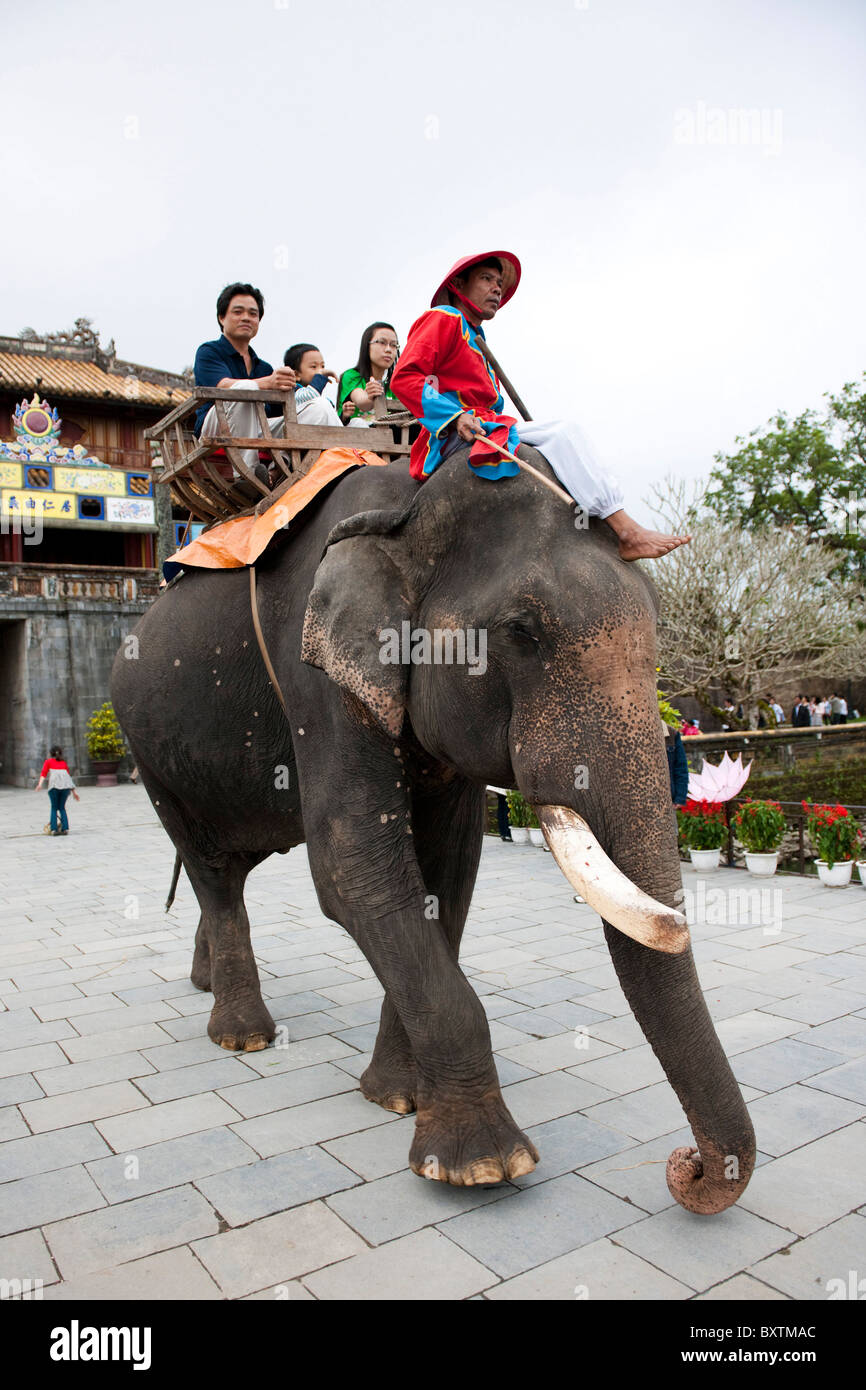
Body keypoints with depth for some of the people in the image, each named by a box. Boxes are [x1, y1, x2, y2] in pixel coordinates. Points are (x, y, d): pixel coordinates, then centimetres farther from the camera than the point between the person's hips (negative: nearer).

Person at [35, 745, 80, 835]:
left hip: (54, 785, -3)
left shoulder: (48, 761, 21)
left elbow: (43, 773, 4)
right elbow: (69, 777, 29)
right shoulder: (64, 763, 29)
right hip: (66, 786, 3)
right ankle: (65, 828, 4)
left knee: (54, 808, 8)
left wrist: (40, 784, -10)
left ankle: (54, 829, -2)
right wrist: (74, 792, 30)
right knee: (62, 807, 14)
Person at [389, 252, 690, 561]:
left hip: (486, 427, 9)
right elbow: (403, 378, -12)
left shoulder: (476, 339, 31)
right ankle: (628, 531, -24)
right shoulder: (443, 319, 3)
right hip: (457, 433, -9)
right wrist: (456, 416, -22)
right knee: (560, 432, -20)